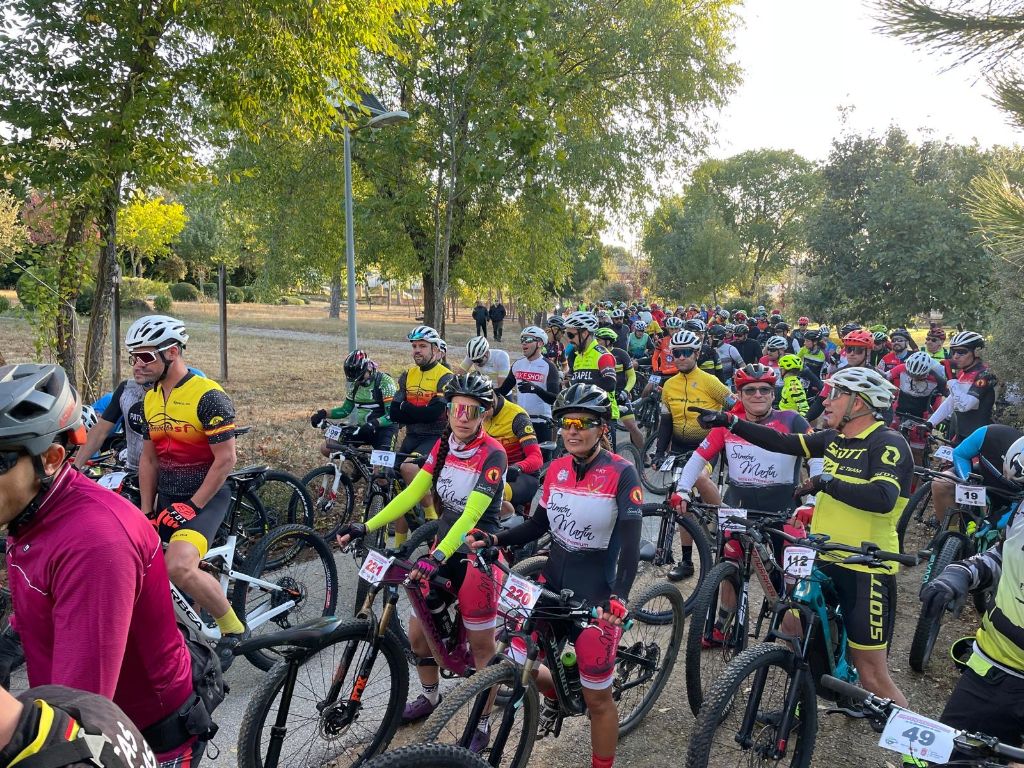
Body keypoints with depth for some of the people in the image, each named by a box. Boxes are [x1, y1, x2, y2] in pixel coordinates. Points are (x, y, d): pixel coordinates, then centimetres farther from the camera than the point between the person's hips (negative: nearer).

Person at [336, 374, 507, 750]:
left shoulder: (492, 454, -19)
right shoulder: (443, 445, 0)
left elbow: (471, 514, -28)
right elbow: (412, 493, -2)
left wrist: (437, 557, -39)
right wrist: (367, 526, -10)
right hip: (444, 545, 6)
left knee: (481, 644, 6)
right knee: (418, 632, 11)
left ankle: (481, 724, 25)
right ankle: (430, 695, 38)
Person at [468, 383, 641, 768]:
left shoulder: (621, 473, -14)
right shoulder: (557, 468, 3)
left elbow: (631, 545, -19)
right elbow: (539, 524, 12)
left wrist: (618, 598, -32)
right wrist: (493, 539, -3)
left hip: (596, 590, -5)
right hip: (554, 578, 5)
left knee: (596, 697, 3)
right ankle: (554, 693, 37)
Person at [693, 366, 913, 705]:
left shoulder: (888, 443, -15)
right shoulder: (835, 439, 8)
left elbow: (883, 498, -31)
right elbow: (783, 443, 12)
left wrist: (826, 482, -24)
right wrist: (729, 421, 9)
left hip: (865, 570, -8)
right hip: (825, 560, 8)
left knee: (873, 674, -1)